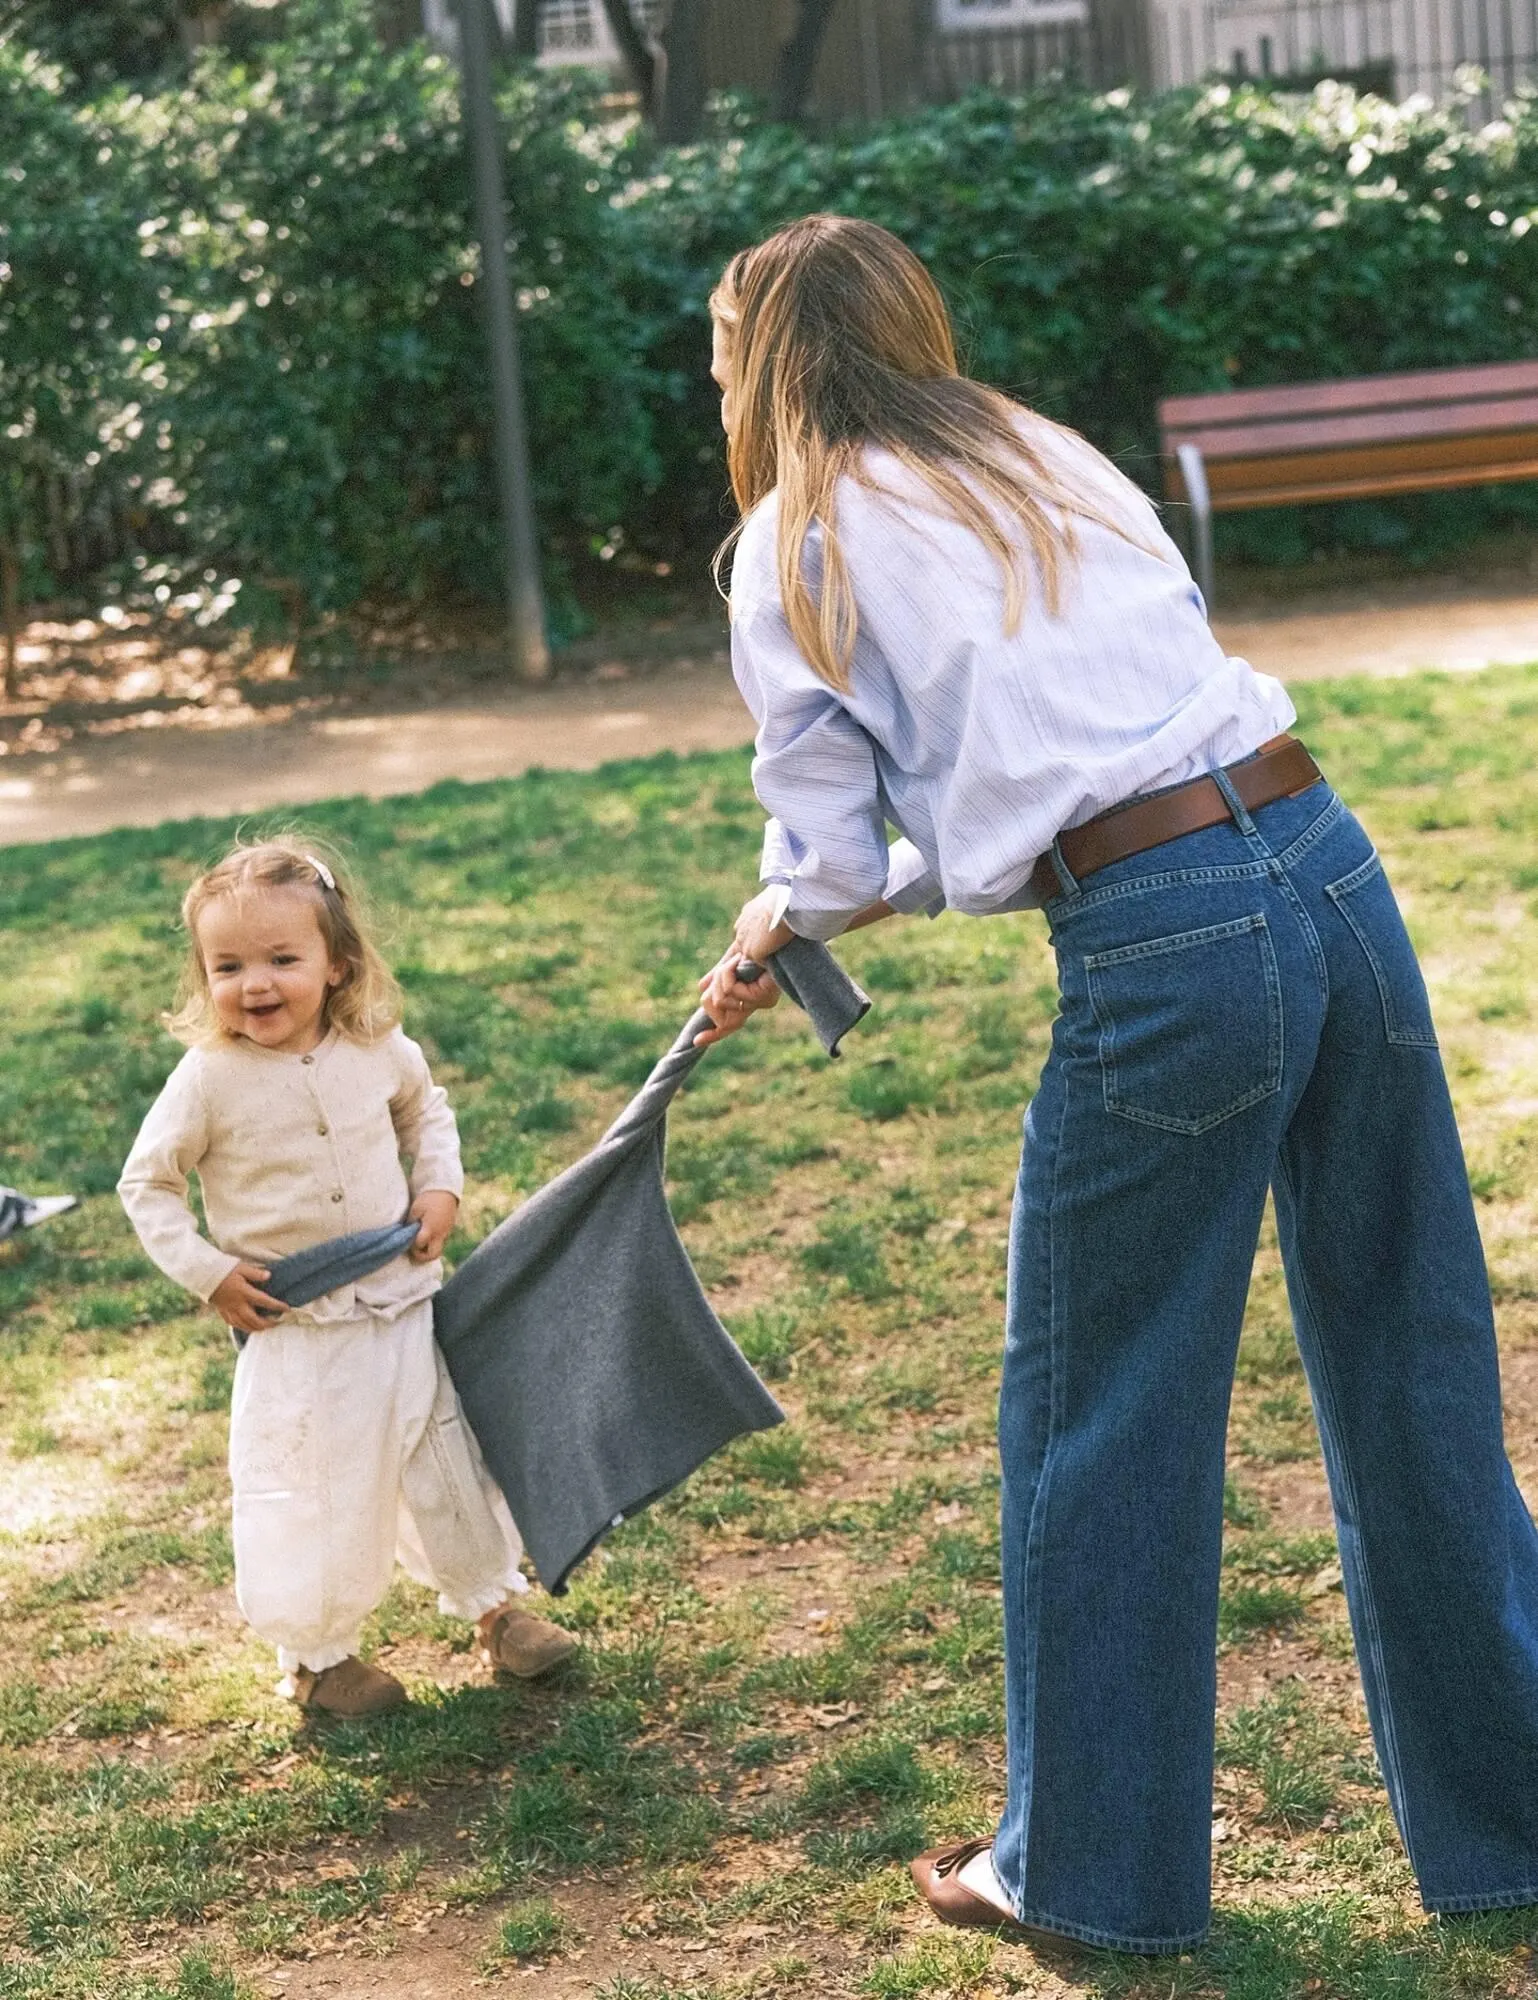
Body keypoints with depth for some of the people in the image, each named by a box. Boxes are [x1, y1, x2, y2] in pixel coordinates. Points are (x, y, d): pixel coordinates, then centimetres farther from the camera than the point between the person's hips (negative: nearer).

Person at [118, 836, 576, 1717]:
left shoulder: (379, 1050, -8)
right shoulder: (210, 1080, -17)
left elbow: (428, 1111, 14)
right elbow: (146, 1183, -6)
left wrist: (441, 1188, 0)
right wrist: (207, 1272, -13)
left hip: (406, 1305, 3)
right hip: (295, 1331, -3)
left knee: (450, 1463, 16)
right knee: (316, 1492, 7)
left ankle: (499, 1602, 37)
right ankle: (316, 1653, 29)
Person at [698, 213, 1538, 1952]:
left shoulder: (797, 546, 5)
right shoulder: (1052, 459, 22)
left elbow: (831, 861, 7)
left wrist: (774, 928, 29)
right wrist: (899, 879, 32)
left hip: (1162, 959, -6)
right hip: (1331, 867, 7)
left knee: (1097, 1422, 10)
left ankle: (1093, 1868, 24)